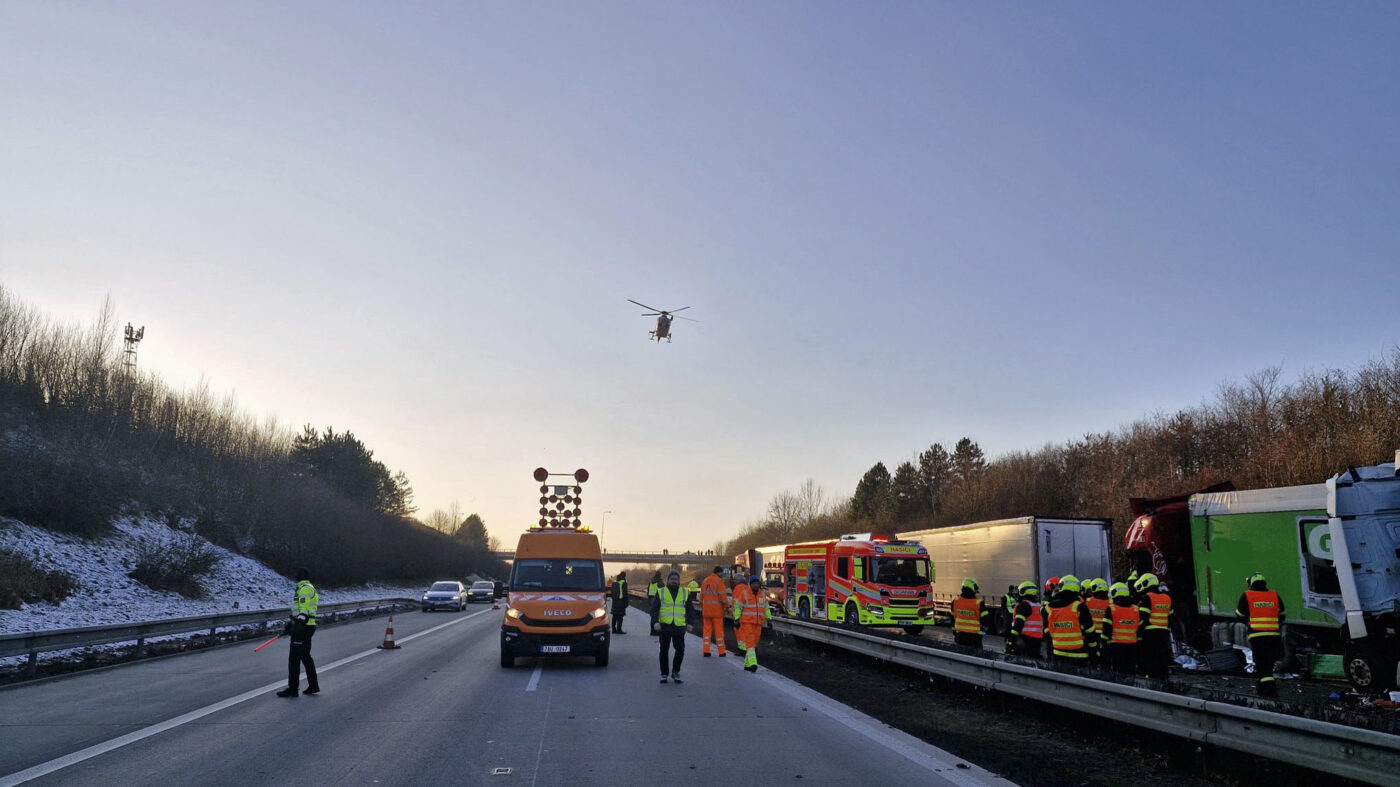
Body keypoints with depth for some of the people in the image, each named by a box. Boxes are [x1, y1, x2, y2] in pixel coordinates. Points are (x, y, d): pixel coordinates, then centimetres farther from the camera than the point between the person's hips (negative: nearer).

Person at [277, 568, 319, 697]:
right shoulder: (306, 588, 21)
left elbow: (304, 609, -22)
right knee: (305, 656, 15)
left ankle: (292, 689, -2)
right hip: (306, 627, 10)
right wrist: (289, 625, 26)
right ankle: (313, 686, 19)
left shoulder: (305, 588, -12)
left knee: (294, 658, -5)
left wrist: (299, 624, -30)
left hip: (303, 628, -10)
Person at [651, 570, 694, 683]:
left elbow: (689, 610, 13)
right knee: (664, 650, 4)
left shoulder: (685, 593, 10)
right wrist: (655, 622, -12)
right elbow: (654, 609, 2)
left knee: (680, 650, -2)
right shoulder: (660, 592, 6)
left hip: (679, 627, 1)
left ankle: (675, 672, 16)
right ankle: (663, 674, 16)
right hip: (664, 626, -1)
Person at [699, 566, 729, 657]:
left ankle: (706, 651, 5)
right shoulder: (719, 581, -7)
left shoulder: (705, 580, 14)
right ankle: (721, 652, 5)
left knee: (706, 629, 9)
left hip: (706, 609, 5)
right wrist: (725, 607, -3)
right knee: (719, 630, 1)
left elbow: (701, 595, 16)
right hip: (716, 609, -5)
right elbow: (722, 595, -12)